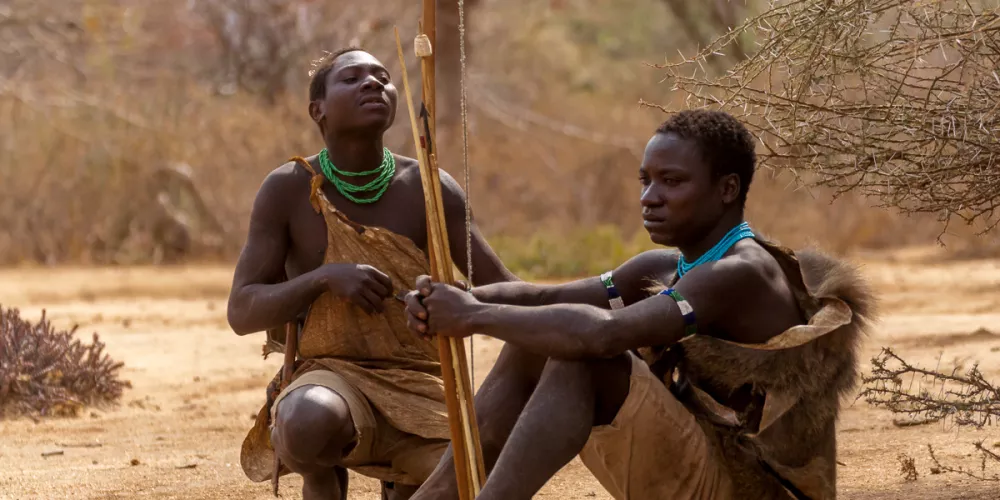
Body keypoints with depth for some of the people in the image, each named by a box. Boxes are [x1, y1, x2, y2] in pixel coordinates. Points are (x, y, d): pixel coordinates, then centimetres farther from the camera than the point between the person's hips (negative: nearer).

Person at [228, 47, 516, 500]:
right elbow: (242, 312, -4)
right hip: (332, 377, -4)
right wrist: (326, 277, -20)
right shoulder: (288, 189, -3)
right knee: (308, 423, -41)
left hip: (421, 390, 4)